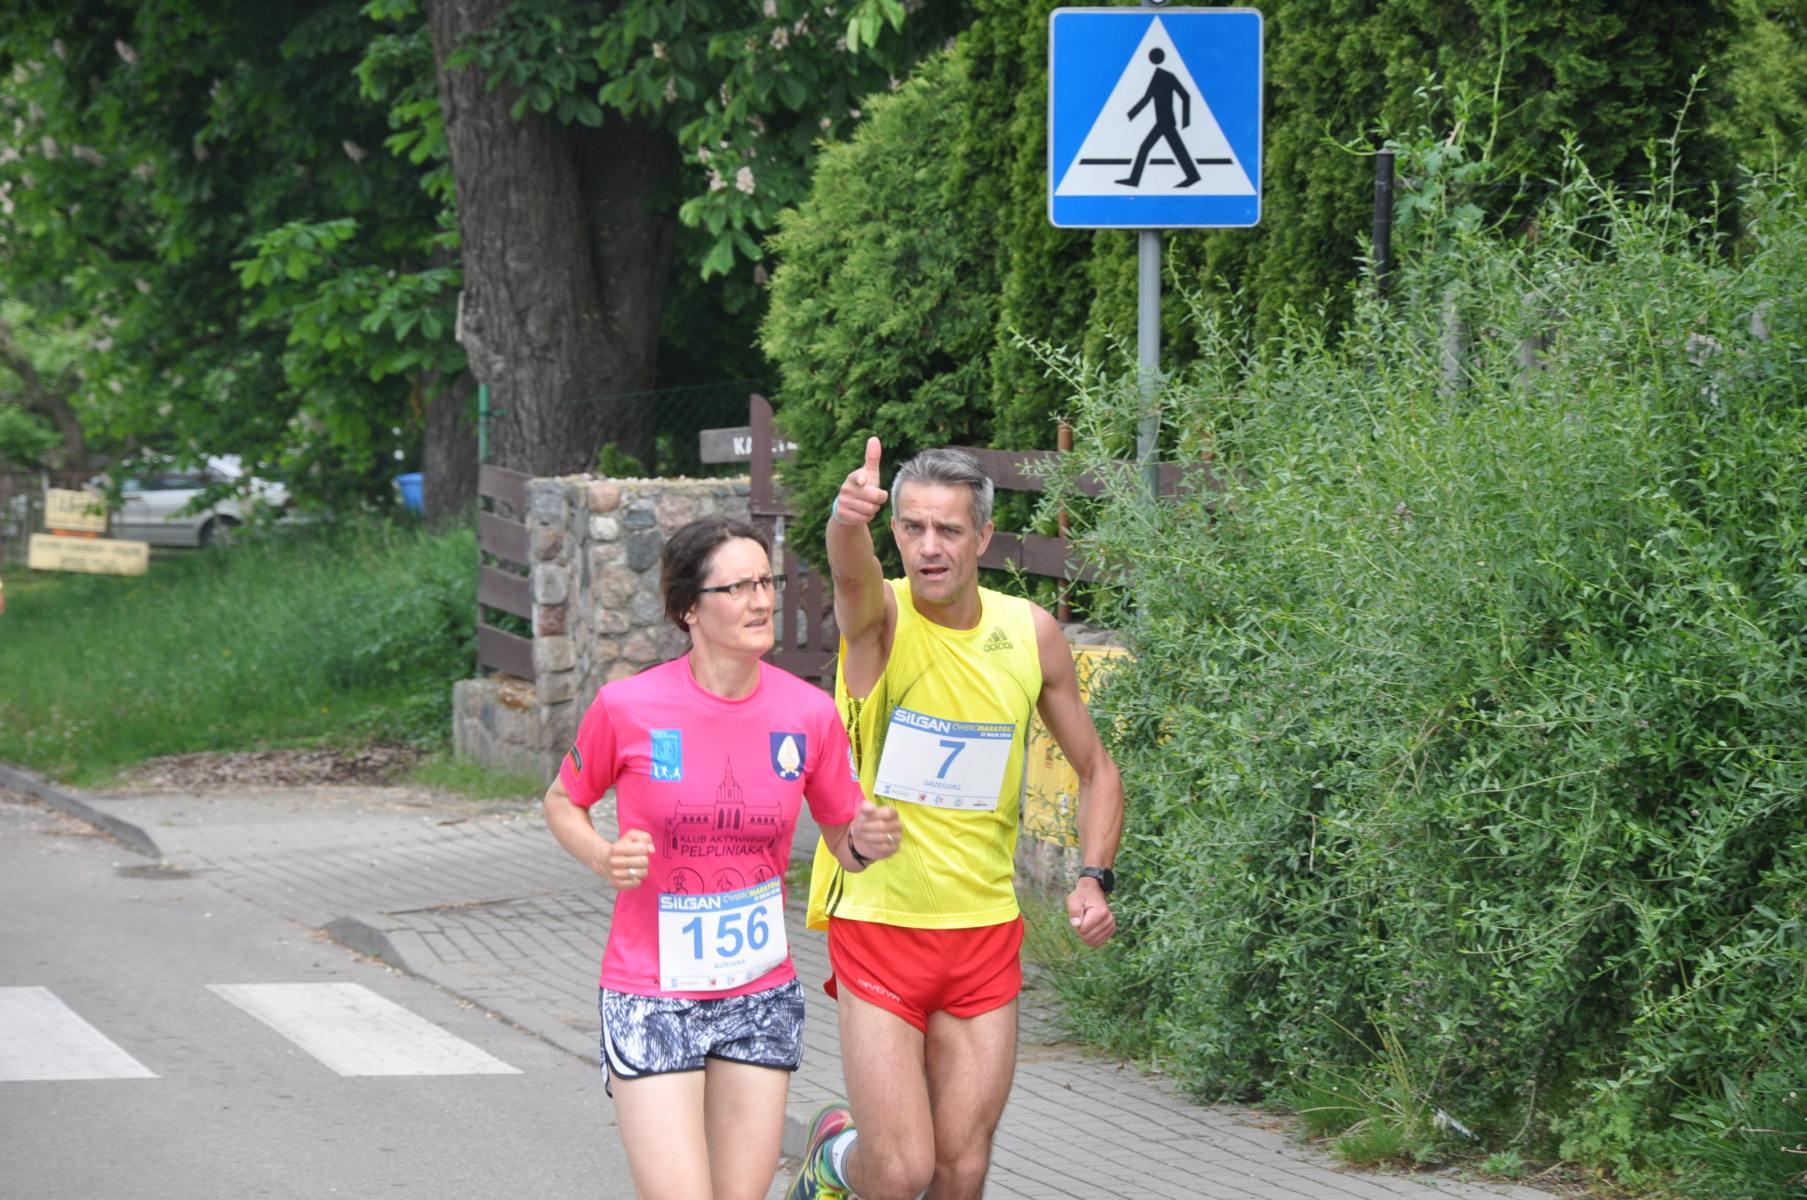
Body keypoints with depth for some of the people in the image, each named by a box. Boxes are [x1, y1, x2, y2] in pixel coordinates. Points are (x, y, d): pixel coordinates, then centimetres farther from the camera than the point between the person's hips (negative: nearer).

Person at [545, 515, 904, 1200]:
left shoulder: (809, 713, -3)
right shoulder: (627, 708, -11)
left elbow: (841, 839, 10)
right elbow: (562, 801, 6)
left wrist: (865, 844, -14)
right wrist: (604, 860, -14)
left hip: (762, 999, 3)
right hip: (651, 1002, -3)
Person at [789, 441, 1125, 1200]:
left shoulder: (1029, 633, 1)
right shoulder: (880, 617, -11)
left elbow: (1095, 768, 13)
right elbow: (852, 571, -37)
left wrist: (1094, 878, -3)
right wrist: (847, 516, -60)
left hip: (985, 936, 3)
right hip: (877, 927, -3)